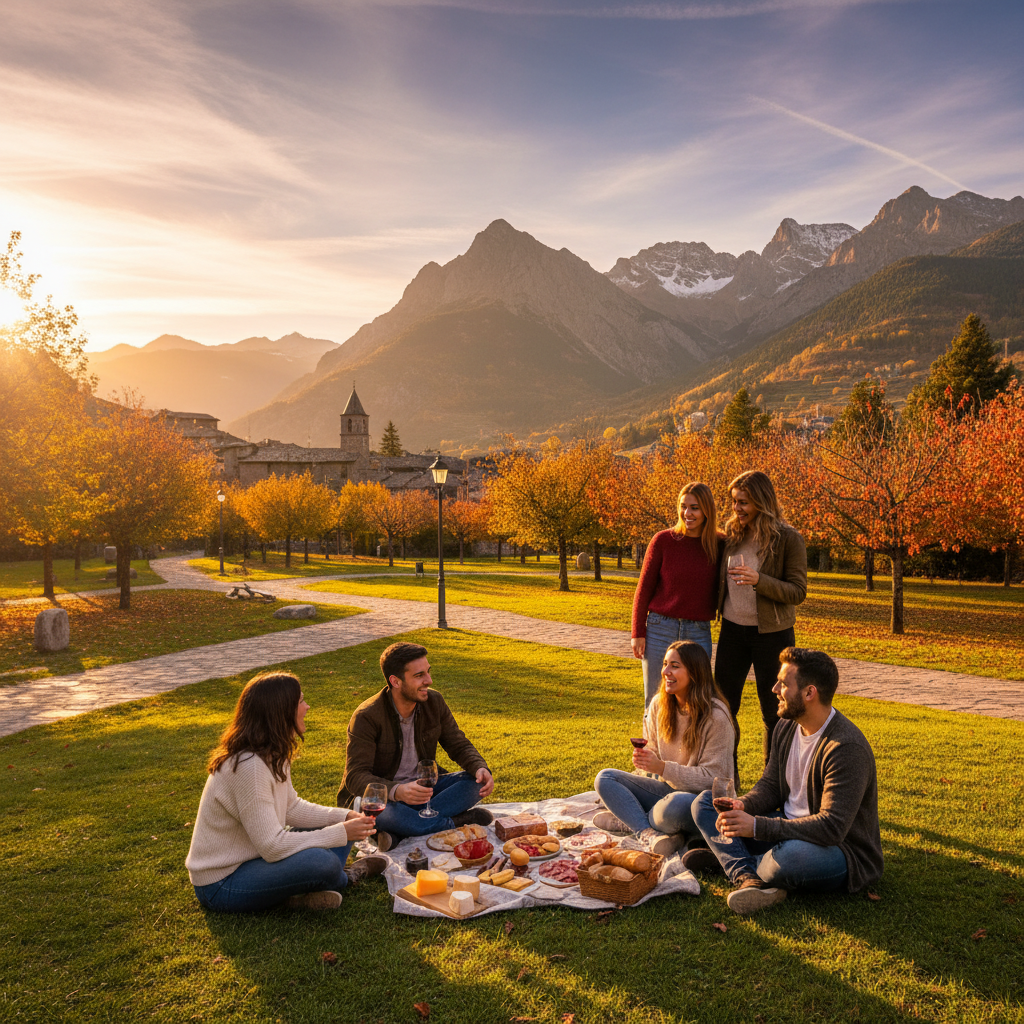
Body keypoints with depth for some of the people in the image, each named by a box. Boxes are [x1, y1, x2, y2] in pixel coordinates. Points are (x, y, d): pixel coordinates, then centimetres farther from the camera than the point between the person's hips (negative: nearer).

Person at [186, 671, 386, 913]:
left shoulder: (273, 754, 2)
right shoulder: (249, 767, -28)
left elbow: (291, 808, 11)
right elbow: (272, 846, -28)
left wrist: (345, 817, -3)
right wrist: (341, 833, -22)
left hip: (251, 857, 10)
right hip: (221, 884, -10)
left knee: (336, 826, 8)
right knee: (323, 863, -28)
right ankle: (345, 878, 4)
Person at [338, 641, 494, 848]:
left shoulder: (434, 702, -4)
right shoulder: (366, 717, -20)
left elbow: (459, 746, 3)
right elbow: (355, 777, -26)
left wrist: (481, 769, -21)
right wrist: (396, 791, -46)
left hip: (420, 787, 6)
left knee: (475, 781, -17)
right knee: (382, 813, -40)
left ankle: (396, 835, -27)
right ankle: (460, 821, -21)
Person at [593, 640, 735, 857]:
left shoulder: (715, 716, -16)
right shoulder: (659, 705, 2)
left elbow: (711, 777, -17)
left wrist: (662, 767, -26)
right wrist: (643, 760, -15)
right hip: (668, 789, 7)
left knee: (677, 804, -41)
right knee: (605, 778, -10)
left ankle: (628, 820, -13)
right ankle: (648, 833, -28)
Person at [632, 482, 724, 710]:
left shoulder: (718, 545, 2)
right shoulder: (663, 541, -3)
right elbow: (644, 588, 0)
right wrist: (638, 633, -2)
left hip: (699, 633, 1)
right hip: (660, 629, -1)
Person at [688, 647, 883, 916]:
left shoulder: (847, 748, -26)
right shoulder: (787, 726, 2)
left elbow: (832, 827, -31)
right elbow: (770, 786, 8)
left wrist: (757, 826, -33)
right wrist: (742, 806, -15)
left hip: (843, 851, -8)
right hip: (788, 831, 8)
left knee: (791, 856, -42)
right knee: (705, 801, 1)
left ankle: (727, 859, -10)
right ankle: (745, 876, -22)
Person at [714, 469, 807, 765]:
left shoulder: (788, 539, -10)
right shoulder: (733, 535, 5)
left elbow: (798, 592, -13)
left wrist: (759, 580, -27)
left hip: (771, 634, -5)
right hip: (732, 630, 5)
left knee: (774, 711, 7)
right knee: (723, 706, 9)